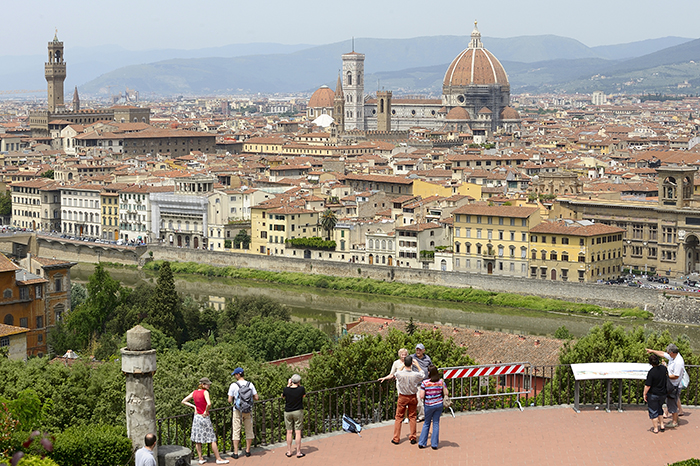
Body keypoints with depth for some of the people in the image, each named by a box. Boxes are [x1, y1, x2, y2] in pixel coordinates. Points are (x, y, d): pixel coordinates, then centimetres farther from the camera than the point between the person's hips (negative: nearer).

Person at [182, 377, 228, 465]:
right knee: (212, 439, 1)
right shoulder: (205, 392, -15)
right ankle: (218, 459, 4)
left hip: (196, 417, 6)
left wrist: (193, 406, 9)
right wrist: (206, 412, -13)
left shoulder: (194, 393, 4)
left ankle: (201, 459, 14)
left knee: (197, 440, 10)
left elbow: (183, 401, 11)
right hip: (205, 418, -6)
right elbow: (209, 404, -30)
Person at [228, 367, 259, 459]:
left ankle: (235, 453, 3)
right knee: (249, 430, 14)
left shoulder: (233, 385, -10)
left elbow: (230, 400, -8)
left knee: (236, 431, 3)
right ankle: (248, 451, 20)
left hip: (237, 411, -2)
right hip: (248, 411, 2)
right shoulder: (250, 384, -1)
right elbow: (256, 398, 0)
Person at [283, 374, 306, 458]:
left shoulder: (286, 389, -11)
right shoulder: (301, 389, -13)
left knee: (289, 432, 8)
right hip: (298, 412, -1)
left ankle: (289, 452, 13)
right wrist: (299, 385, 7)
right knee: (298, 432, 2)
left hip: (288, 412, 2)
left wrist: (288, 385, 9)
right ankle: (298, 452, 4)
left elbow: (283, 395, 12)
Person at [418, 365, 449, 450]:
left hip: (429, 405, -2)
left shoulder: (425, 383, -14)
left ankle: (422, 443, 15)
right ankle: (434, 444, 9)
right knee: (436, 423, 10)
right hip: (439, 404, 2)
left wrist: (419, 392, 7)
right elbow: (446, 393, -2)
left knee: (426, 423, 15)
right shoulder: (441, 381, -6)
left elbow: (421, 396, -14)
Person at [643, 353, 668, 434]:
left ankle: (655, 428, 17)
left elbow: (647, 386, -21)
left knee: (653, 411, 9)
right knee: (659, 408, 26)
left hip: (653, 395, -6)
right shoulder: (664, 368, -7)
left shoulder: (651, 372, -25)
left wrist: (645, 394, -7)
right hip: (663, 394, 6)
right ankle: (661, 425, 29)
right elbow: (667, 378, 15)